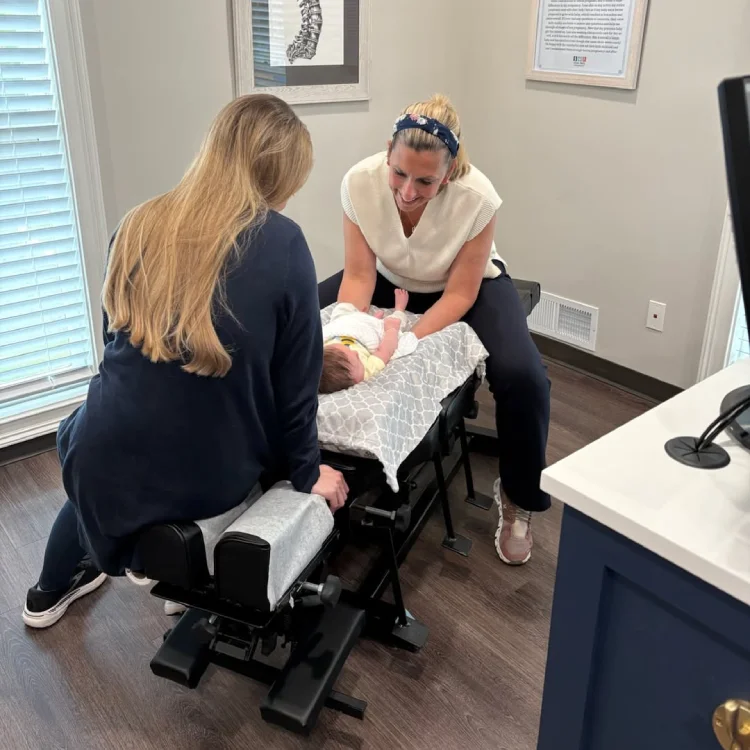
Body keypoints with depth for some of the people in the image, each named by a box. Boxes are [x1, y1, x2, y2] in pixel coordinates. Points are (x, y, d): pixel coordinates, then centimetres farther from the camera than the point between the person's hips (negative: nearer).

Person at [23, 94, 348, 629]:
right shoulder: (281, 243, -15)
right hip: (210, 478, -2)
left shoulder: (137, 226, -2)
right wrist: (306, 471, 7)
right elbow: (297, 379, -9)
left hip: (111, 464, 3)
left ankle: (50, 592, 55)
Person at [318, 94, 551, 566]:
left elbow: (460, 293, -24)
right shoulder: (360, 182, -27)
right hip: (388, 279, 3)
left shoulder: (477, 197, -33)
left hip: (472, 285, -2)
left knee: (522, 377, -27)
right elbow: (358, 276, -19)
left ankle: (519, 500, 0)